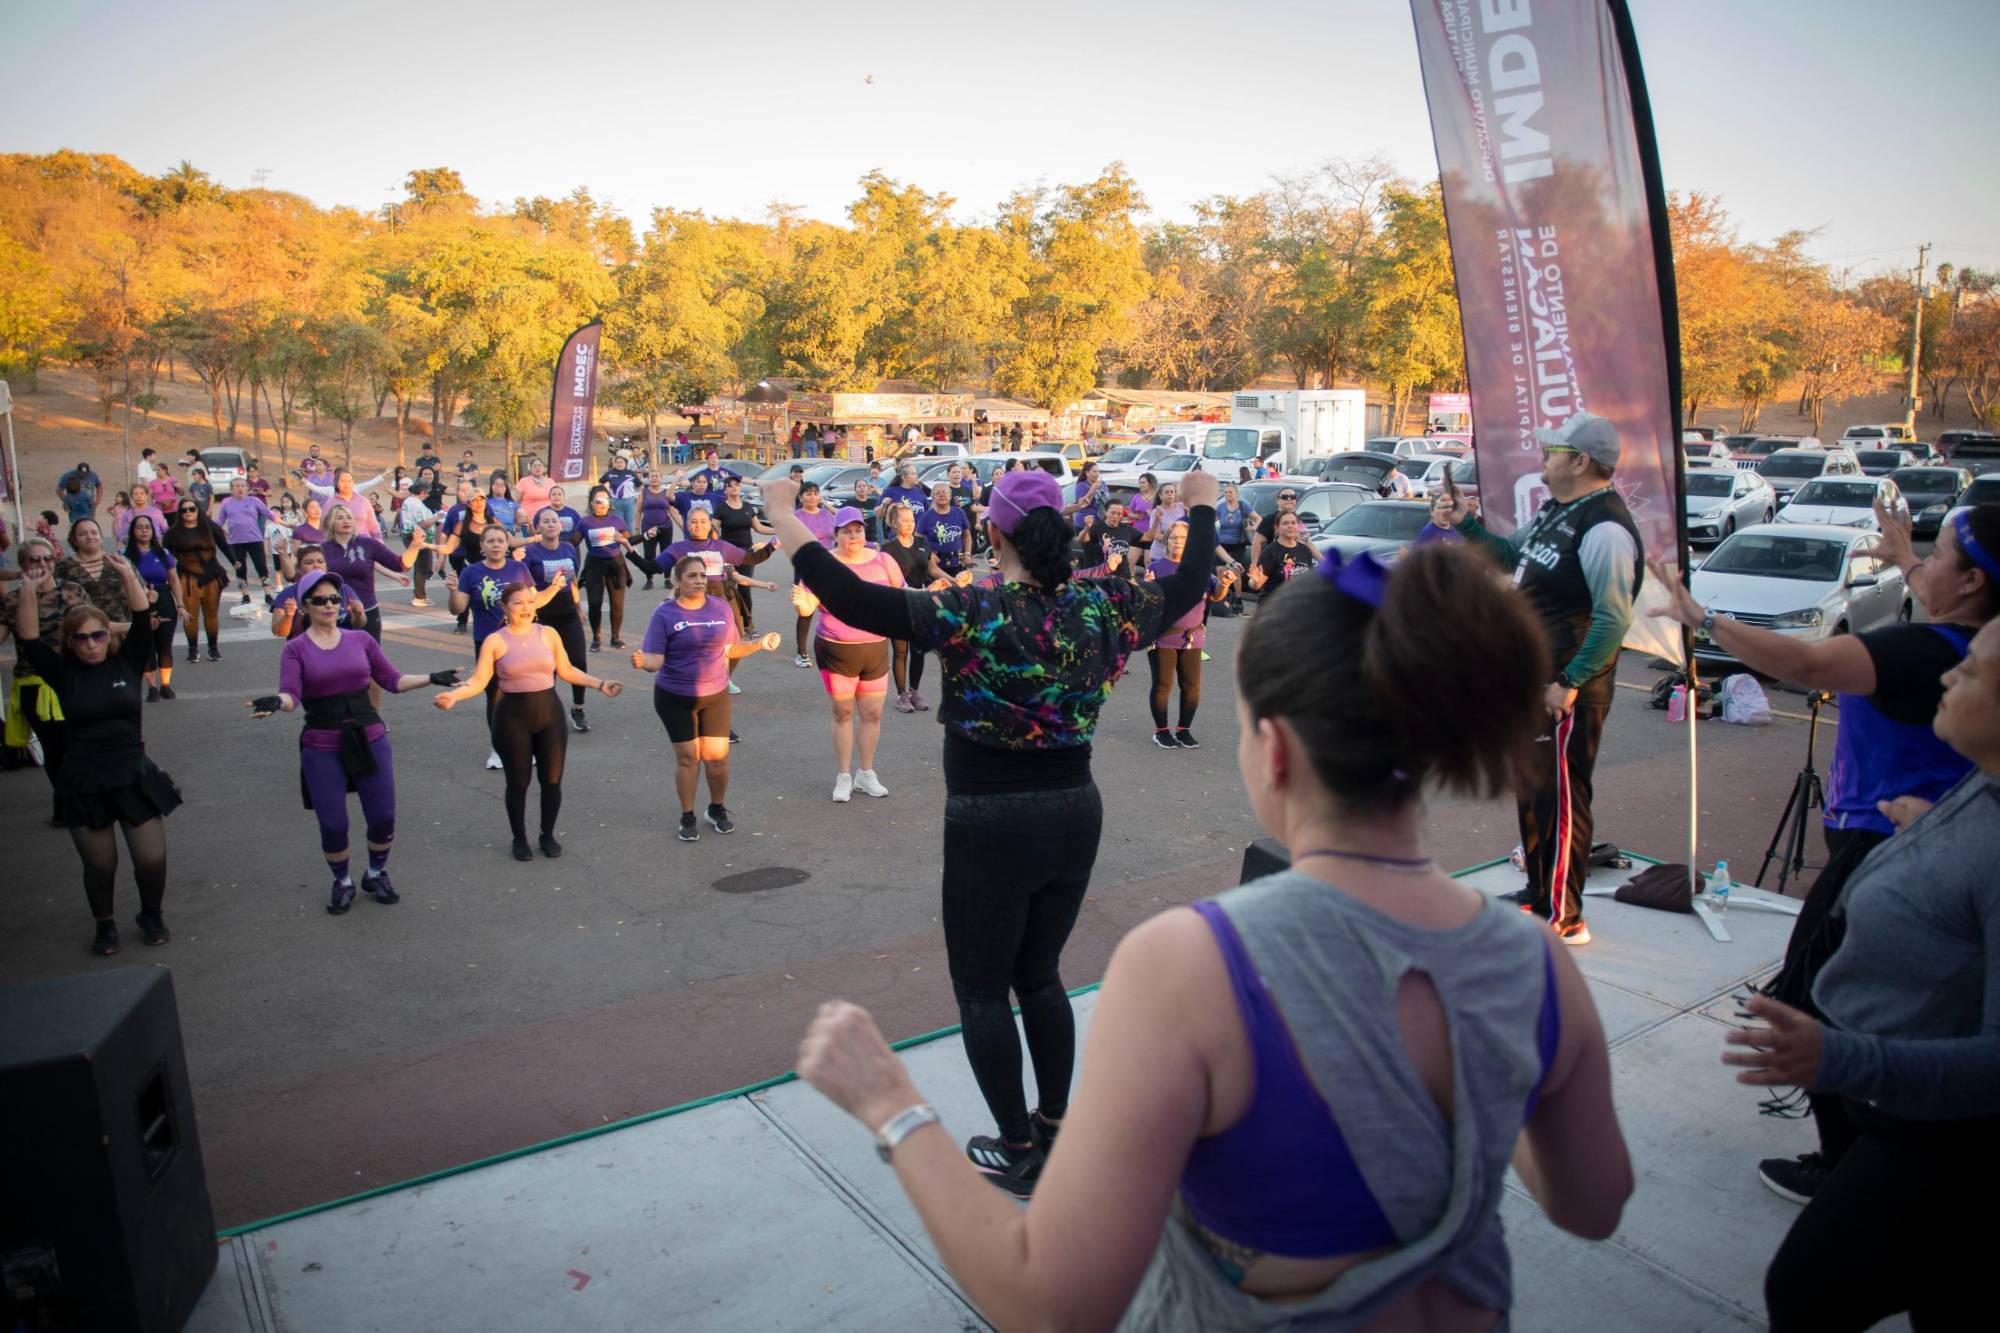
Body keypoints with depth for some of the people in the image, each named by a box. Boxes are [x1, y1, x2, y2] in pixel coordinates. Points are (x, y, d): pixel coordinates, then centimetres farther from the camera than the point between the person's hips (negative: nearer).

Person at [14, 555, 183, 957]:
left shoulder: (127, 662, 0)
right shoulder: (63, 673, -1)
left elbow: (144, 620, -8)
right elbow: (29, 641, -12)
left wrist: (127, 574, -15)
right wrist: (29, 594, -21)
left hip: (134, 776, 0)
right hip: (83, 784, 0)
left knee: (152, 859, 2)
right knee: (99, 865, 9)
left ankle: (151, 915, 29)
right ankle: (105, 925, 33)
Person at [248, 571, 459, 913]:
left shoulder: (361, 640, 6)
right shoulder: (296, 648, -1)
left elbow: (392, 680, 6)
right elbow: (291, 695, -14)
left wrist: (430, 678, -6)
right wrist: (276, 702, -36)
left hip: (370, 739, 2)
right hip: (322, 748, -2)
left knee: (383, 817, 3)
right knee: (333, 825, 0)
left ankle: (376, 875, 31)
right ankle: (342, 882, 28)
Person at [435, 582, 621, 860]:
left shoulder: (548, 634, 2)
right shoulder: (495, 641, -5)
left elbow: (567, 670, 10)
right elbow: (479, 681, -9)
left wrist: (599, 684, 6)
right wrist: (454, 694, -26)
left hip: (549, 713, 2)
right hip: (512, 717, -2)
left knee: (552, 779, 6)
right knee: (518, 782, 6)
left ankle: (548, 835, 26)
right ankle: (520, 839, 25)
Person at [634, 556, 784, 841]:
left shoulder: (721, 609, 1)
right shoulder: (665, 614, -9)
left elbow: (731, 649, 9)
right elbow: (656, 659, -14)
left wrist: (760, 644, -5)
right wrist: (643, 662, -35)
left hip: (716, 695, 2)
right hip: (675, 698, -2)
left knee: (717, 755, 3)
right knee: (688, 756, 2)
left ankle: (718, 809, 26)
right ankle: (688, 817, 18)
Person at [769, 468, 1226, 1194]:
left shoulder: (968, 614, -17)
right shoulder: (1098, 606, -4)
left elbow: (846, 596, -25)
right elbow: (1189, 586, 11)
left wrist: (780, 510, -15)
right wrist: (1201, 506, 27)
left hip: (990, 826, -5)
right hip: (1074, 814, 5)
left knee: (982, 989, 12)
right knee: (1040, 976, 22)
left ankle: (1017, 1152, 21)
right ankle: (1056, 1128, 32)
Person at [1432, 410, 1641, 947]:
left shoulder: (1604, 528, -20)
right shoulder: (1555, 509, 12)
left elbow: (1613, 618, -24)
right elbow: (1511, 557, 27)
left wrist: (1569, 682, -24)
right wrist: (1465, 524, 17)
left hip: (1567, 693, -10)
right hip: (1532, 680, 10)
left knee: (1562, 800, -2)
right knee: (1531, 791, 19)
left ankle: (1563, 918, 9)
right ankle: (1537, 893, 34)